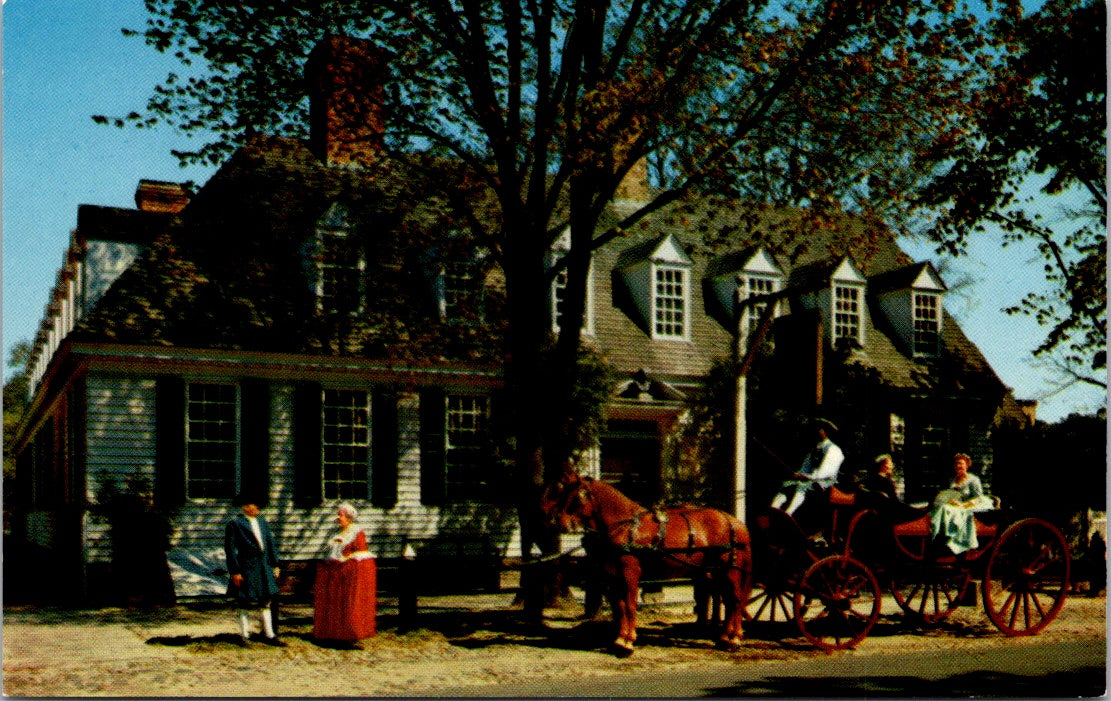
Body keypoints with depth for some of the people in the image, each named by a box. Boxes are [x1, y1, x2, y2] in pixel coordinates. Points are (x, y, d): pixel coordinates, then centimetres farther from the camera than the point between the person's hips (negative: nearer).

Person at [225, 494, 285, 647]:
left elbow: (271, 544, 15)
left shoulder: (263, 523, 11)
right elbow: (230, 549, -10)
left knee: (265, 602, 10)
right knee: (245, 604, 3)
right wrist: (235, 572, -14)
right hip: (246, 569, -6)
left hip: (264, 568, 6)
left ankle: (269, 635, 16)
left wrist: (275, 565, 10)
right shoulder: (234, 524, -8)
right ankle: (244, 636, 15)